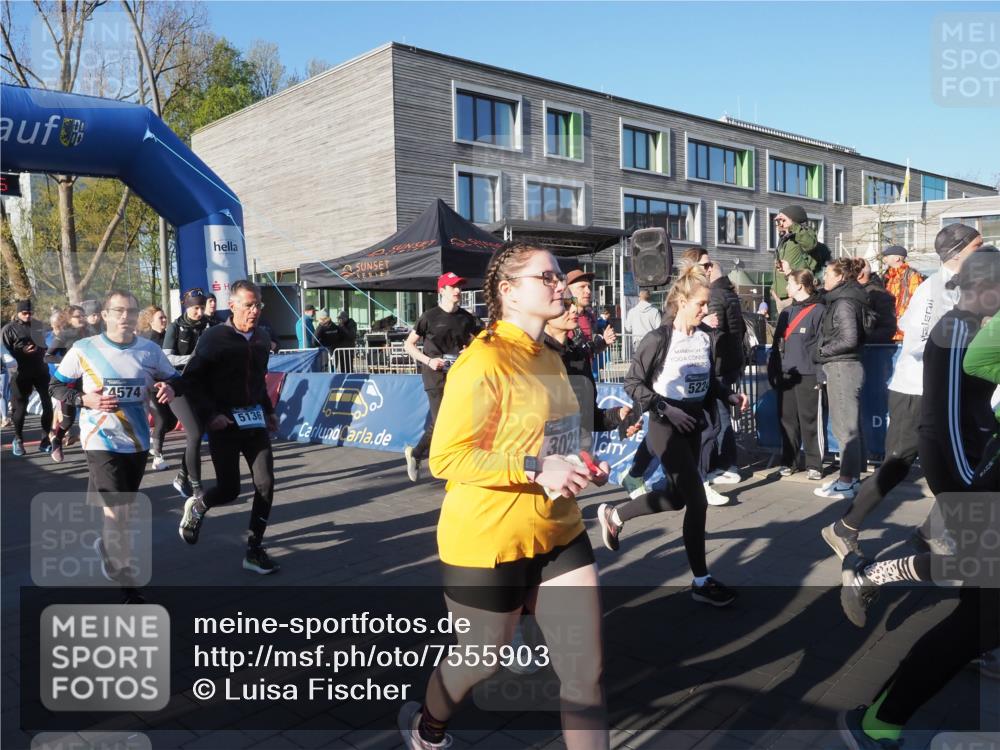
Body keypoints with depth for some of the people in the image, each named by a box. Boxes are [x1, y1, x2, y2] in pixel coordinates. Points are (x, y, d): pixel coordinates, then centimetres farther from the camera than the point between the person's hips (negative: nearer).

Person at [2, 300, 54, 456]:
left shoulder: (37, 325, 9)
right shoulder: (9, 329, -3)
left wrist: (41, 353, 3)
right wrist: (22, 352, -18)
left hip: (40, 370, 4)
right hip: (21, 374, -4)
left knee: (48, 405, 1)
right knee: (20, 407, 4)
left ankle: (46, 439, 11)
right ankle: (18, 440, 21)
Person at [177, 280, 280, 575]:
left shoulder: (262, 339, 6)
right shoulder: (214, 337, -12)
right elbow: (191, 379, -9)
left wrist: (269, 410, 12)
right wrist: (209, 415, -16)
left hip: (254, 421, 5)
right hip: (223, 424, -5)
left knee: (265, 484, -4)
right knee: (229, 490, 0)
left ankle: (254, 550, 8)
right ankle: (197, 506, 35)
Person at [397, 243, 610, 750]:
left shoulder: (550, 359, 9)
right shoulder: (483, 362, -19)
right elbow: (445, 459, -23)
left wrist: (579, 468, 8)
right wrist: (536, 470, -29)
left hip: (559, 535, 7)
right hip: (488, 541, -7)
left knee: (586, 672, 5)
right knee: (481, 659, 17)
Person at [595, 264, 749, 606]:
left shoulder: (705, 336, 3)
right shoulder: (659, 339, -16)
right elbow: (632, 383, -13)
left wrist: (730, 395, -2)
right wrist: (665, 409, -22)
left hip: (694, 424, 8)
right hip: (666, 427, -7)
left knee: (676, 497, 16)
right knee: (697, 500, -6)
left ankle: (612, 515, 39)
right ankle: (701, 581, 9)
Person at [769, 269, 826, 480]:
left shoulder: (819, 310, -4)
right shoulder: (786, 312, 17)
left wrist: (819, 371, -15)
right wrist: (773, 370, 14)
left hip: (808, 376, -6)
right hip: (785, 375, 7)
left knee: (810, 421, -3)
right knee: (787, 420, 10)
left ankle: (814, 464, 5)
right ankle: (789, 461, 19)